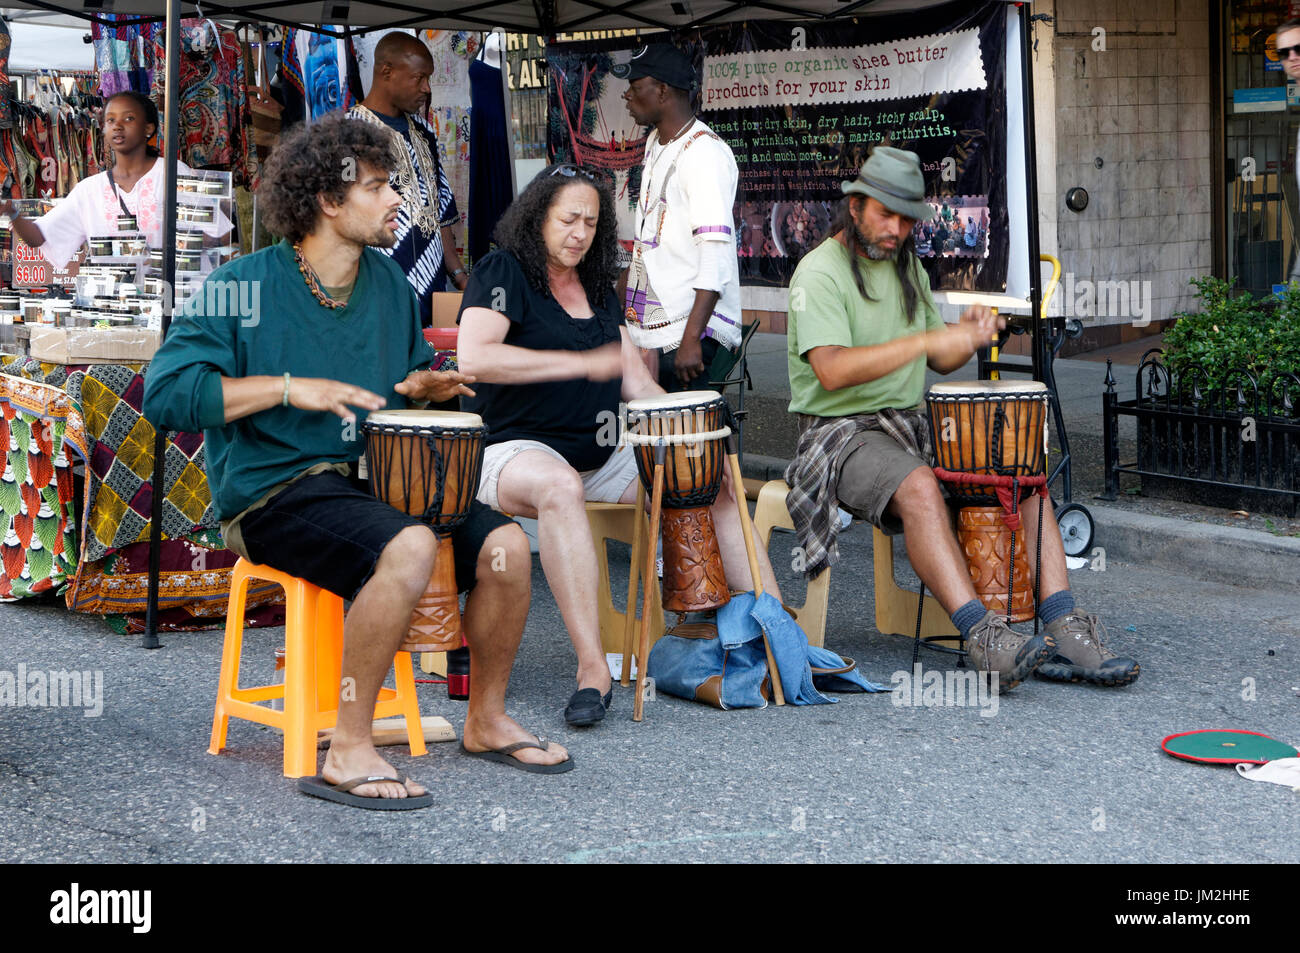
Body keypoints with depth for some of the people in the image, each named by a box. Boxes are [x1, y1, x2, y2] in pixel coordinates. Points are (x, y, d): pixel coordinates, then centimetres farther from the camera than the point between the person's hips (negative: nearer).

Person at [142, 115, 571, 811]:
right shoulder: (243, 287, -8)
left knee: (505, 544, -15)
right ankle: (347, 754, -24)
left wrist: (422, 385, 4)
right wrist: (289, 388, -21)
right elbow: (165, 393, -15)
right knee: (410, 547, -34)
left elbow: (411, 368, 30)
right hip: (272, 493, -6)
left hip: (376, 478, 7)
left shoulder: (389, 284, 12)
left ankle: (487, 721, 7)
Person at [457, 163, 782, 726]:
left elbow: (632, 374, 17)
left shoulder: (597, 285, 17)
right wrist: (582, 363, -22)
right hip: (516, 448, -8)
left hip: (601, 454, 8)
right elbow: (474, 357, -21)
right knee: (559, 487, -40)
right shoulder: (502, 273, -5)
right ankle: (592, 671, -43)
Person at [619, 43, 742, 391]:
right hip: (648, 323, 9)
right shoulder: (655, 142, 15)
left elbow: (717, 253, -23)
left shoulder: (704, 153, -15)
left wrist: (691, 338, -29)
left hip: (686, 324, -9)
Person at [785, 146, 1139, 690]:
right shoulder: (820, 273, -10)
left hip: (912, 425, 7)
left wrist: (968, 337, -3)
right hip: (842, 432, -7)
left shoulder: (907, 266, 15)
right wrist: (926, 340, -31)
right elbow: (832, 371, -26)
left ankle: (1064, 631, -21)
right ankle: (984, 639, -42)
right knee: (919, 487, -36)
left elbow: (938, 361, 20)